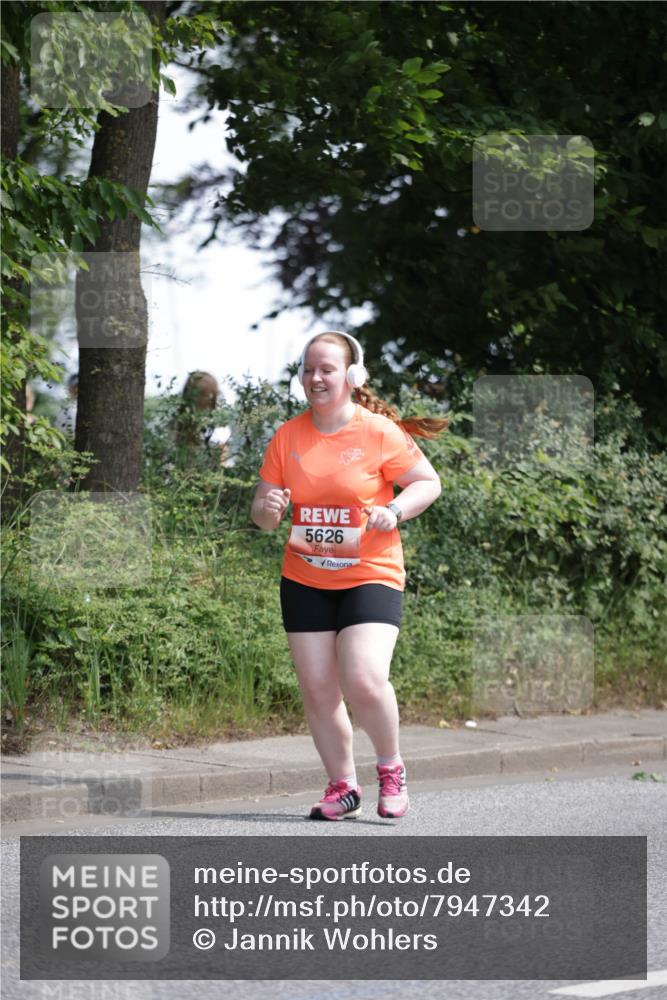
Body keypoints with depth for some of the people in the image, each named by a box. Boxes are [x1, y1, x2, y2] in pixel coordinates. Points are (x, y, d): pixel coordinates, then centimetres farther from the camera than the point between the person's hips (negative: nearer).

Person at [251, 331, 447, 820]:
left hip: (371, 576, -4)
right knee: (317, 689, 1)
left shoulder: (380, 432, -7)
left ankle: (392, 770, 5)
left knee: (364, 680, -20)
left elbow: (429, 482, 1)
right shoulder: (287, 437, 3)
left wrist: (394, 511, -17)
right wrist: (268, 511, -16)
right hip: (304, 581, 4)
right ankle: (343, 786, 17)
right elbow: (261, 512, 8)